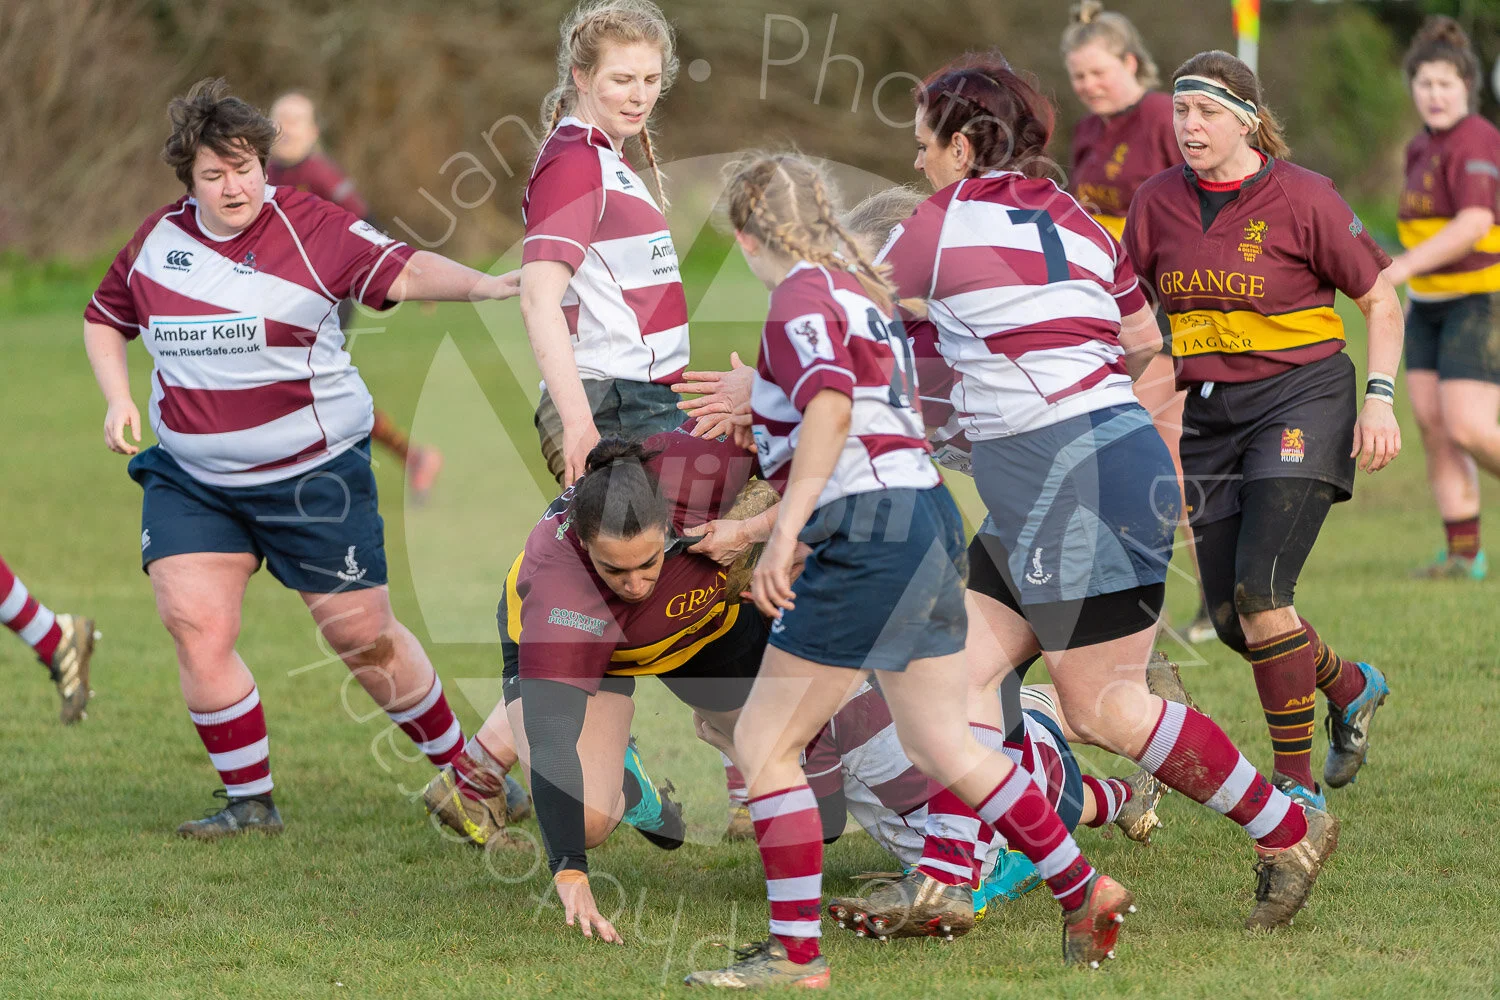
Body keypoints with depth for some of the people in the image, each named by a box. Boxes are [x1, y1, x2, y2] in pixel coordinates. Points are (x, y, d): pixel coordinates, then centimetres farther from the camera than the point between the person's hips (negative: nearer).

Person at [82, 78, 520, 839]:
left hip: (312, 473, -4)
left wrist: (482, 285, -40)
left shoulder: (309, 228, -10)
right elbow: (104, 318, 19)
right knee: (193, 625, -11)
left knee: (364, 637, 1)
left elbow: (401, 271, -22)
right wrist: (119, 400, 4)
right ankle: (249, 801, 2)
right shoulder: (157, 238, 3)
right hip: (190, 478, 4)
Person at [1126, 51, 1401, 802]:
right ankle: (1351, 689, 34)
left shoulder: (1302, 199, -9)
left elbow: (1380, 299, -1)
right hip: (1209, 415, 5)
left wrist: (1380, 399, -12)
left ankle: (1297, 784, -8)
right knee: (1232, 619, 3)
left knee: (1259, 590, -19)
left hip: (1299, 402, -5)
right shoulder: (1157, 203, 3)